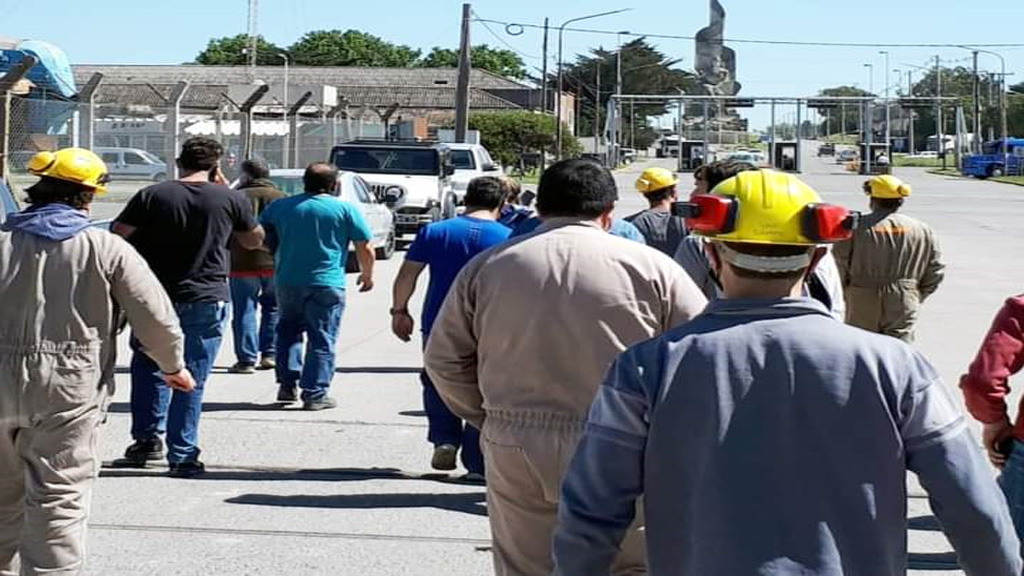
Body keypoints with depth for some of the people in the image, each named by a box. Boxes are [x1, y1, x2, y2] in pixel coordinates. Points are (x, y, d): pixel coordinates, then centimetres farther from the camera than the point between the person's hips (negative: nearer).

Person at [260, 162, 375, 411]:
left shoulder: (280, 206, 7)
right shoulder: (345, 209, -2)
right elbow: (365, 249, -1)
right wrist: (367, 275, 15)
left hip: (287, 281, 3)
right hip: (326, 285, -3)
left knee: (288, 331, 20)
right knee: (322, 340, 2)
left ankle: (287, 385, 16)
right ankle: (314, 395, 0)